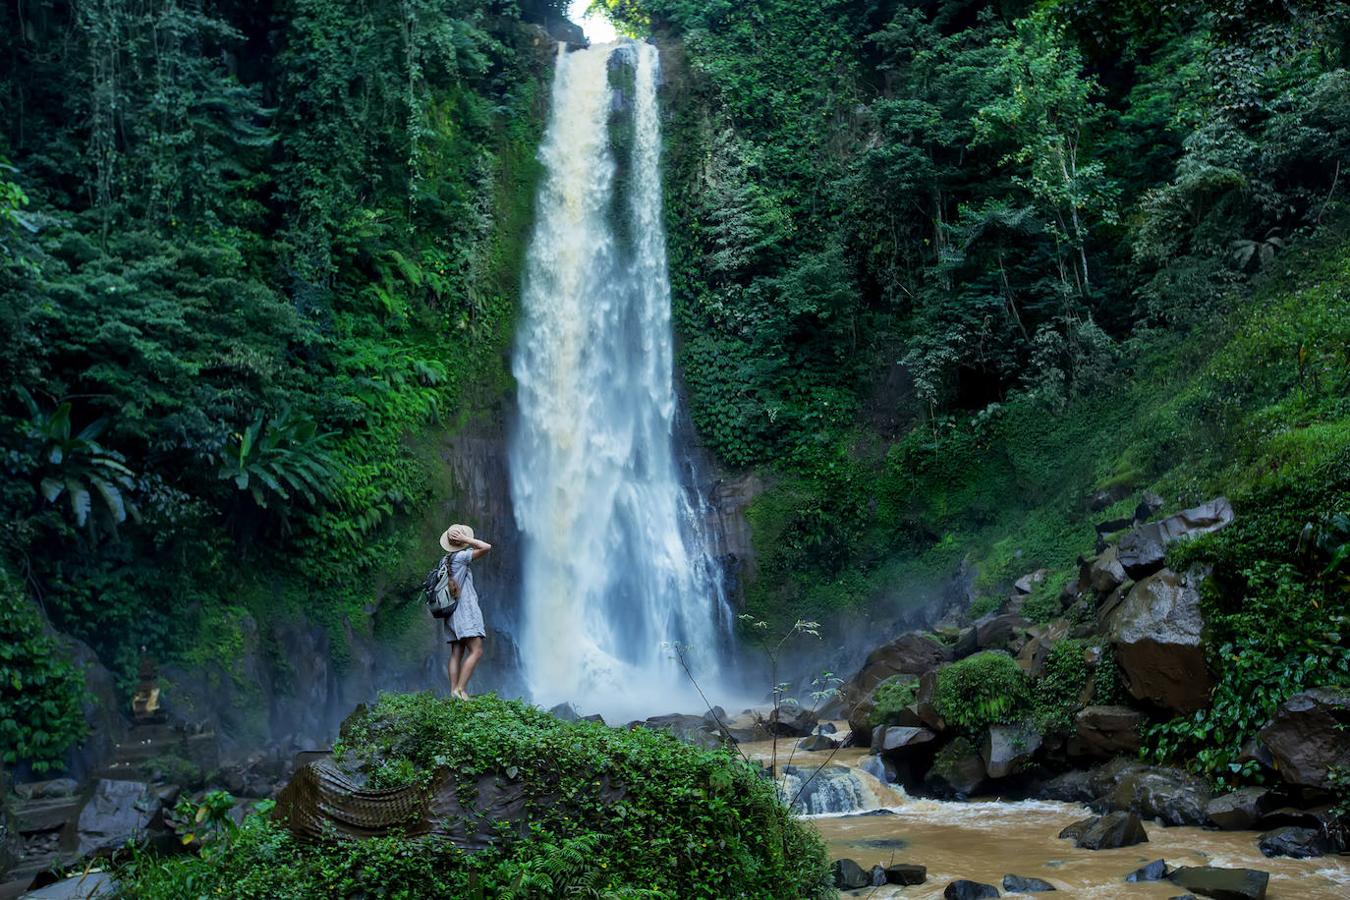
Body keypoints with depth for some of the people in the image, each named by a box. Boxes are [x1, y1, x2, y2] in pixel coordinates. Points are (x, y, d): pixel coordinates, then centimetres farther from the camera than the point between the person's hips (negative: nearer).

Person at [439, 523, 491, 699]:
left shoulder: (446, 561, 14)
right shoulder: (461, 556, -9)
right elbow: (487, 547, -16)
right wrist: (466, 540, -8)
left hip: (452, 610, 8)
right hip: (465, 610, -8)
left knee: (456, 653, 4)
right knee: (476, 651, -11)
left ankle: (454, 691, -2)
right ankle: (460, 689, -17)